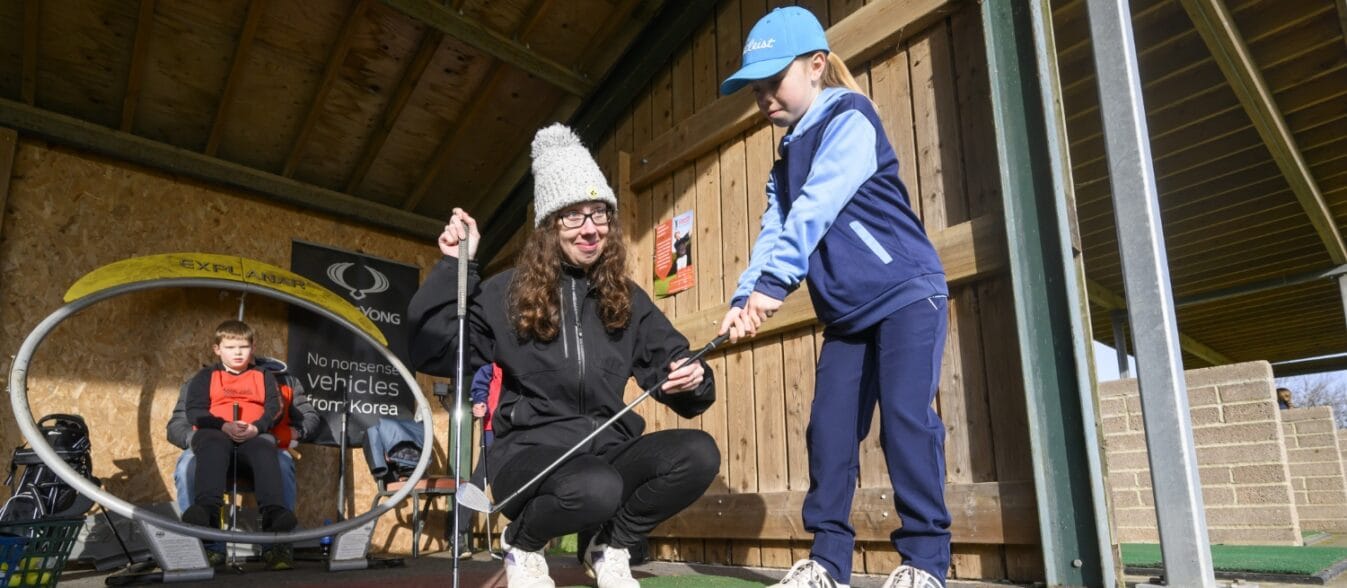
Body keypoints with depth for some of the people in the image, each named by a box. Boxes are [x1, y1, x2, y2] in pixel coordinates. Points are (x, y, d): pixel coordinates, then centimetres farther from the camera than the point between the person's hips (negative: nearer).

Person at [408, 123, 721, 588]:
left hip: (608, 446, 4)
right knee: (597, 488, -38)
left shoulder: (628, 300, 9)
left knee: (699, 454, -24)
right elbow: (431, 353, -7)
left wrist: (692, 381, -14)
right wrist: (454, 267, -11)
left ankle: (610, 546, 4)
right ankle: (522, 542, 1)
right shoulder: (507, 293, 0)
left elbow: (674, 370, 10)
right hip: (531, 450, -3)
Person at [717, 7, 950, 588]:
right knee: (828, 430, 2)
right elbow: (774, 231, 5)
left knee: (905, 419, -13)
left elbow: (816, 210, -22)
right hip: (846, 314, 8)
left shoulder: (850, 117, -8)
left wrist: (773, 283, -29)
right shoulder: (787, 158, 15)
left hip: (907, 293, -7)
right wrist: (745, 298, -10)